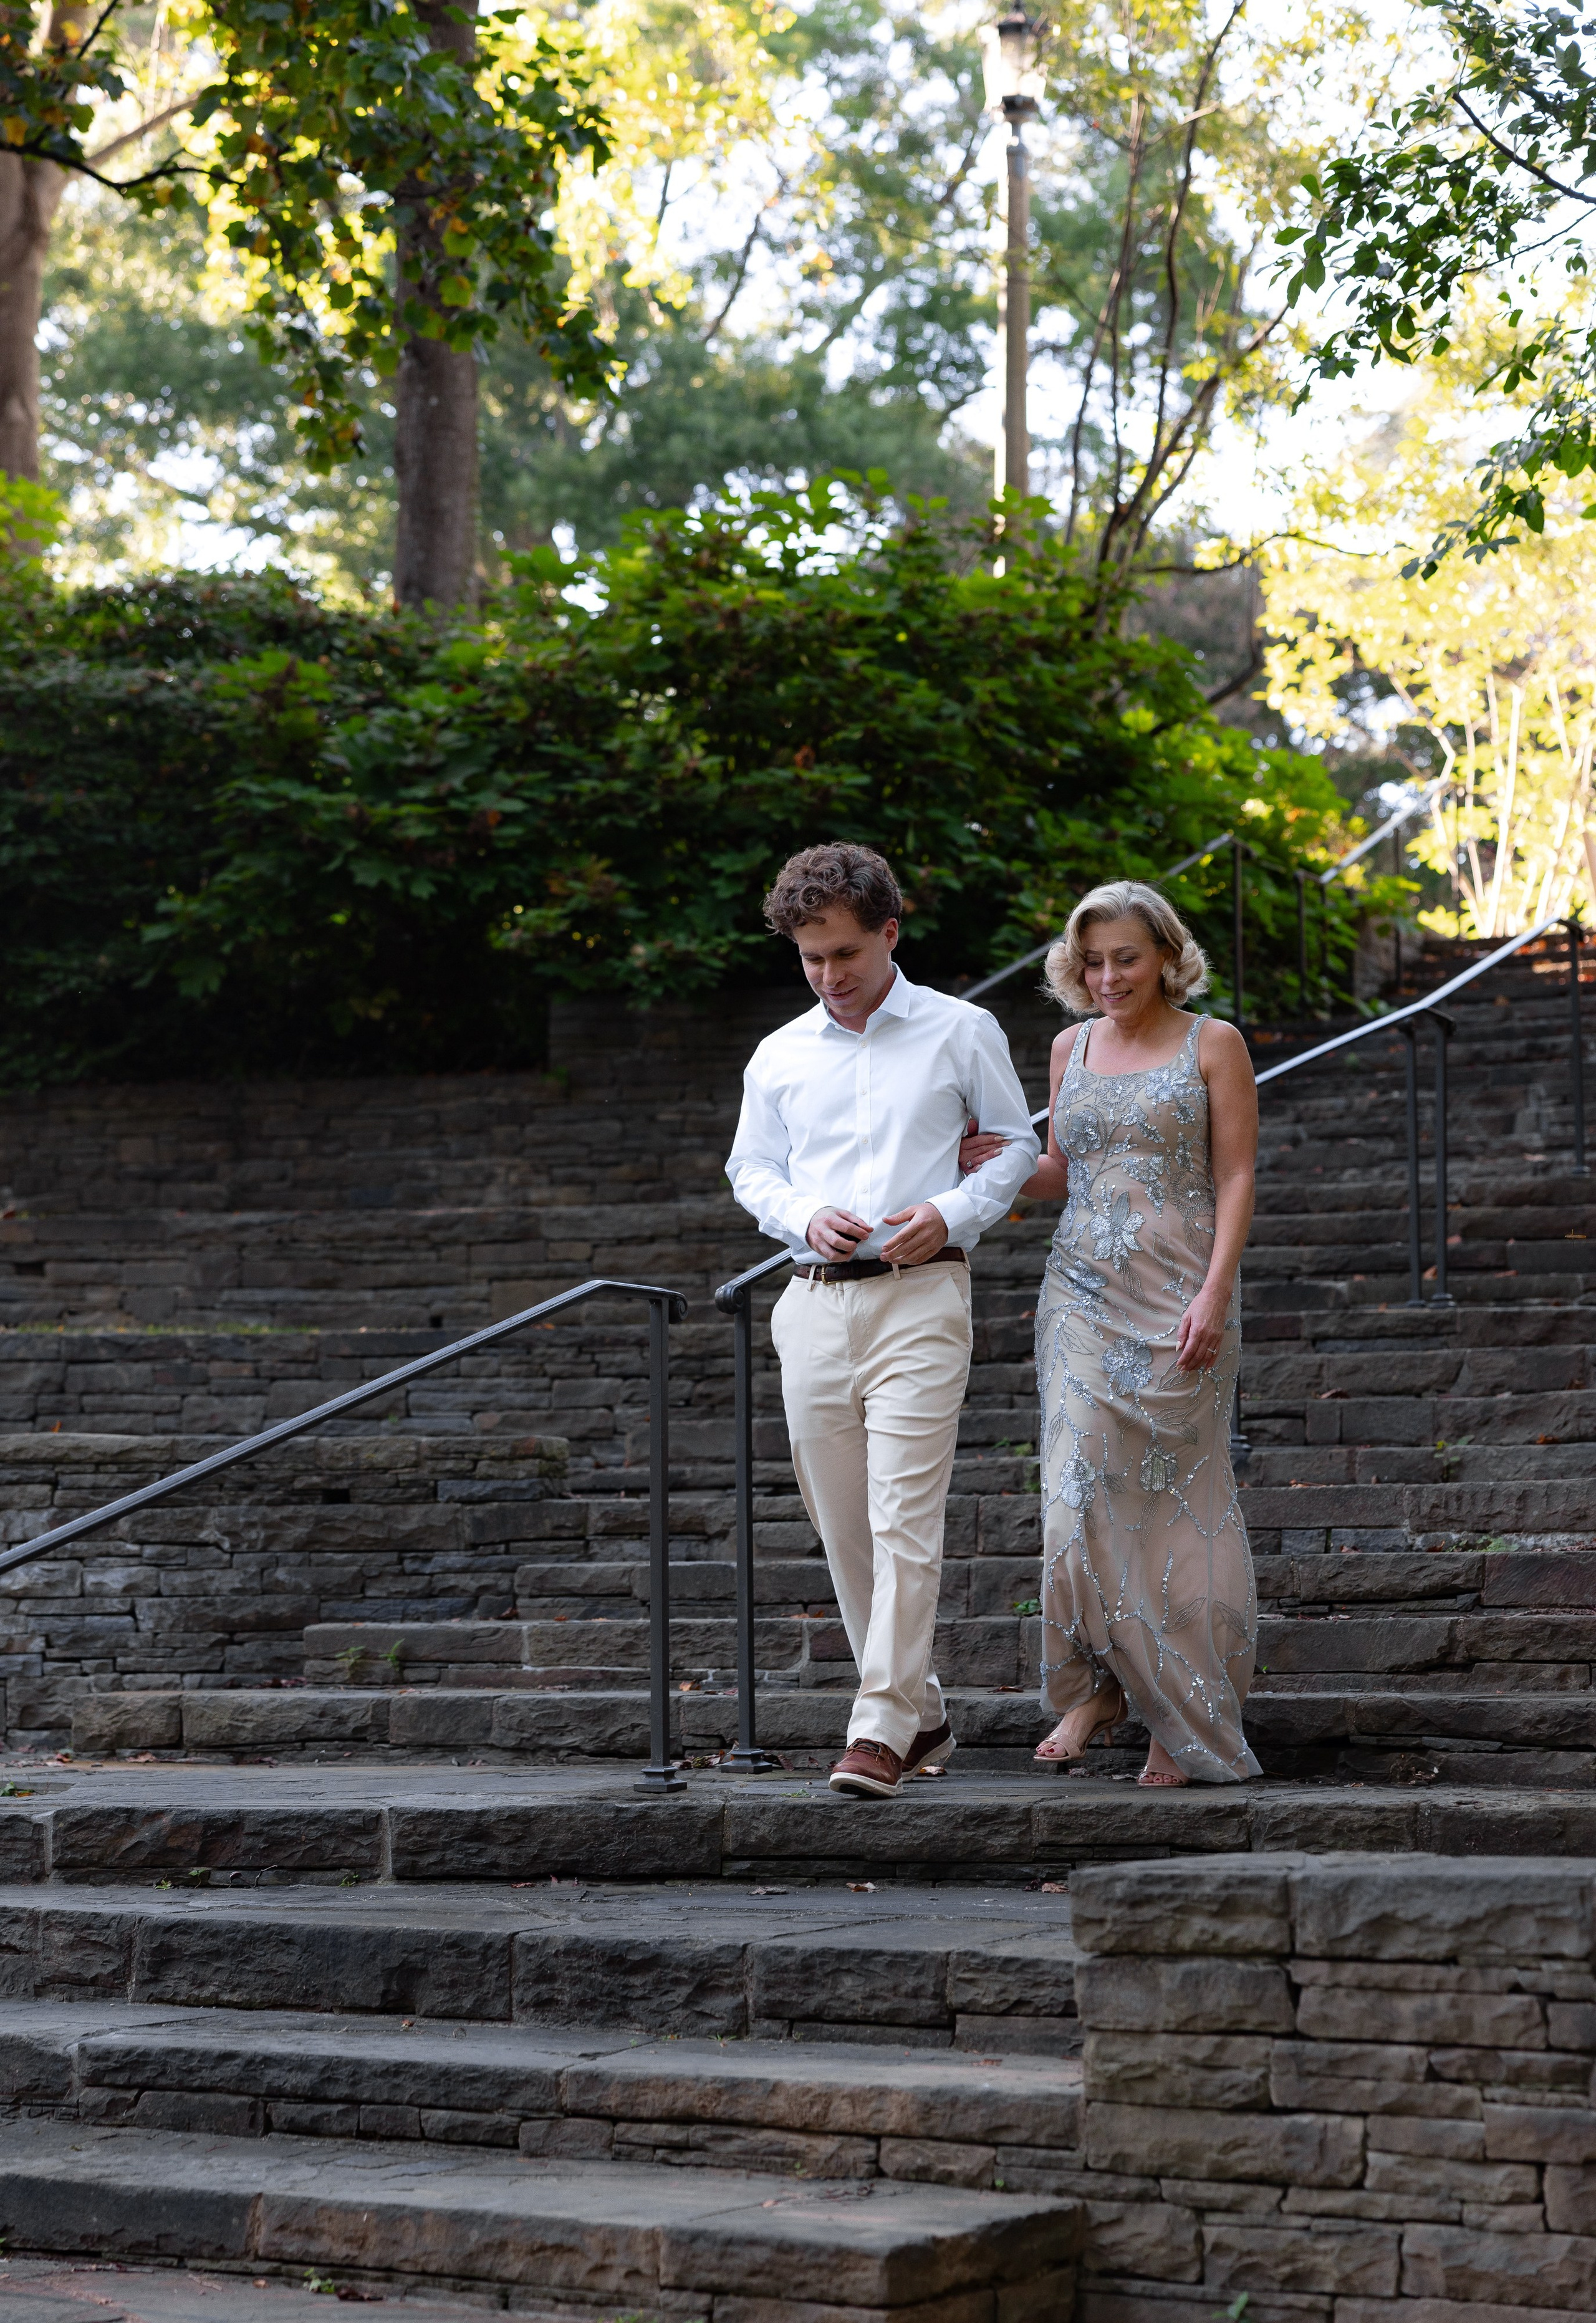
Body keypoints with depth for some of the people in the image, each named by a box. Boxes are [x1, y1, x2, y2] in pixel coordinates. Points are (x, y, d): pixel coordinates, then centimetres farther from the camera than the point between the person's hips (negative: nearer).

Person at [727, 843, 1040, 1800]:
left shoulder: (961, 1032, 4)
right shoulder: (780, 1056, 12)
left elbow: (1018, 1143, 10)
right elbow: (752, 1169, 21)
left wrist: (952, 1214, -7)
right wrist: (806, 1216, -1)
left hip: (920, 1297, -4)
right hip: (816, 1301, 4)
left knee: (904, 1517, -14)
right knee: (844, 1525, 6)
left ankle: (882, 1730, -16)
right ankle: (923, 1711, 19)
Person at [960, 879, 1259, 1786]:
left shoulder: (1213, 1045, 2)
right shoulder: (1072, 1047, 14)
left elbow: (1236, 1178, -3)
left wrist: (1214, 1293, -14)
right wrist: (999, 1165, -1)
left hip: (1179, 1302, -3)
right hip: (1084, 1297, 4)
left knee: (1174, 1501, -2)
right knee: (1083, 1494, -7)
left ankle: (1184, 1718, 7)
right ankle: (1097, 1685, 6)